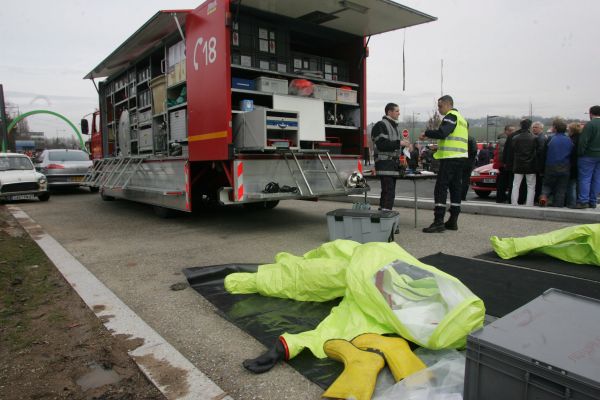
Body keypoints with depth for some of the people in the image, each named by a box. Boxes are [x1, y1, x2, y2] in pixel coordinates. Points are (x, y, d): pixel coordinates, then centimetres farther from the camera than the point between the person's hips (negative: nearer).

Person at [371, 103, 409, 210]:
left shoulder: (394, 126, 22)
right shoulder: (381, 125, -9)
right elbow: (382, 145, -20)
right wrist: (399, 143, -18)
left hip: (393, 165, 10)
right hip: (385, 164, -10)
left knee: (387, 192, 11)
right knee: (389, 192, -14)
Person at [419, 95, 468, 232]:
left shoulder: (451, 116, -7)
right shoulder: (461, 118, 24)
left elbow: (442, 133, -22)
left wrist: (426, 133, -8)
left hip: (450, 159, -10)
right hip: (460, 158, 10)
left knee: (440, 188, -10)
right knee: (455, 188, 10)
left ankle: (438, 222, -13)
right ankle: (453, 221, 15)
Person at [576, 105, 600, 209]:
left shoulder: (590, 124, -13)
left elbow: (583, 141, -18)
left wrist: (580, 153, -10)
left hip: (589, 156, -7)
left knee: (585, 178, -3)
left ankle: (583, 201, -5)